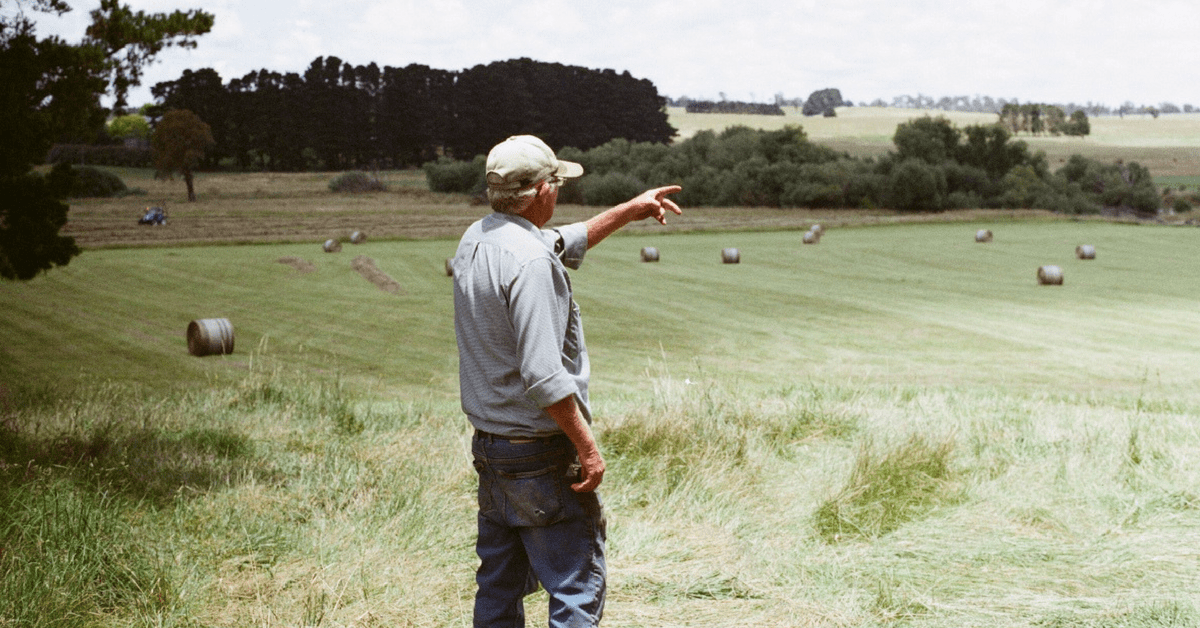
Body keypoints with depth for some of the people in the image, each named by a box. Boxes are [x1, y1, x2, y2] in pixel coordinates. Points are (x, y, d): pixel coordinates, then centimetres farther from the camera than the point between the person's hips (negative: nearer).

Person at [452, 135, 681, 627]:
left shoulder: (476, 239, 6)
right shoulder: (530, 262, -21)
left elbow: (564, 243, 25)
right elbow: (544, 376, -25)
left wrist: (629, 211, 30)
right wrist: (587, 447, -16)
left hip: (488, 447, 9)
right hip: (541, 456, -9)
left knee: (499, 587, 16)